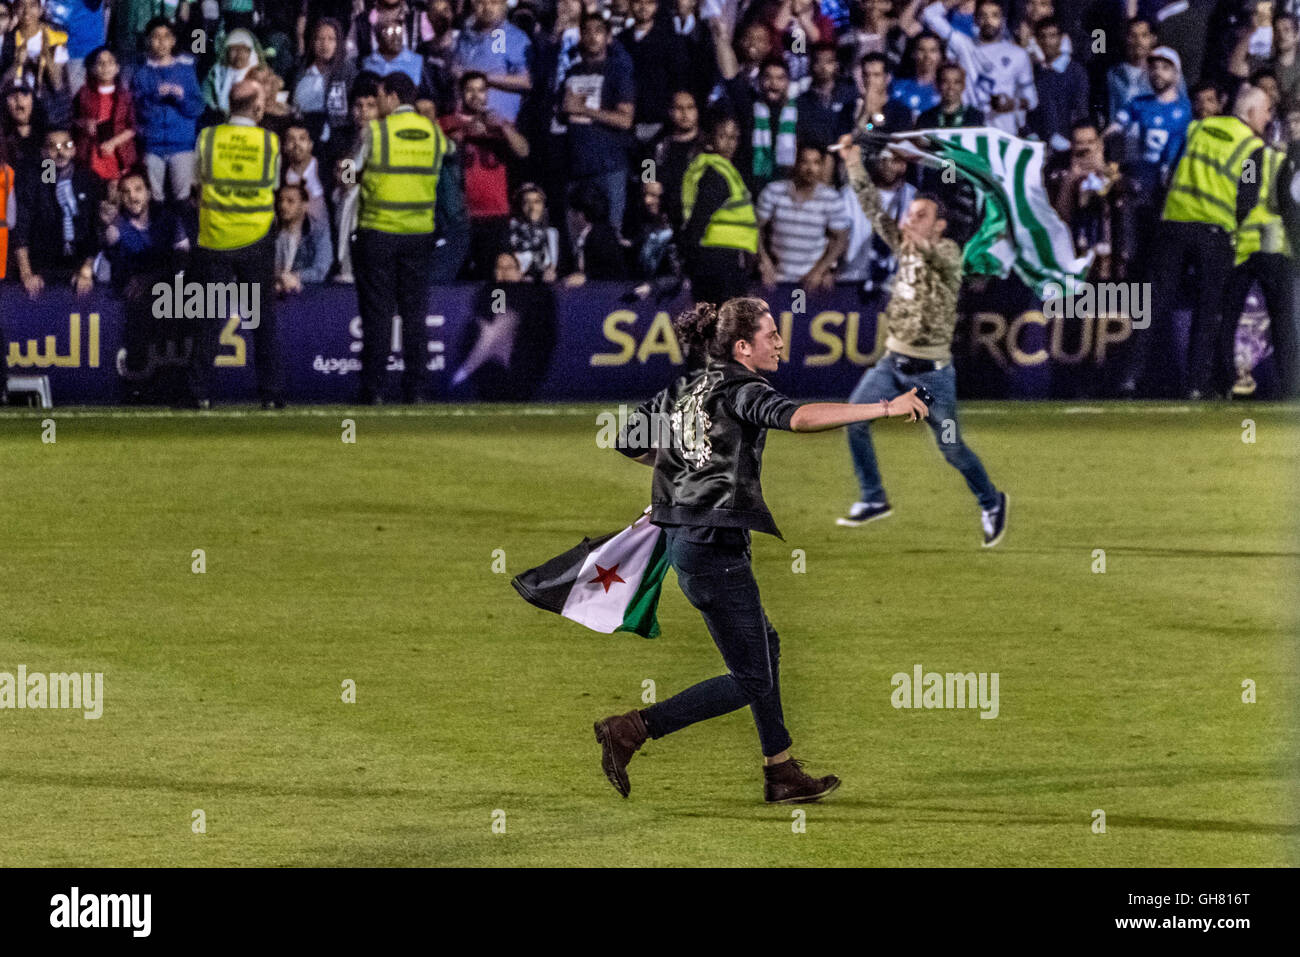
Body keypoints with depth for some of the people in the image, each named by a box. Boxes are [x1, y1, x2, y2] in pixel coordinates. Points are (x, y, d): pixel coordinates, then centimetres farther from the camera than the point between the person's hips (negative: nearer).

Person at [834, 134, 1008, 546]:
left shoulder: (947, 252, -12)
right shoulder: (904, 244, 6)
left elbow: (940, 257, -36)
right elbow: (873, 208, 2)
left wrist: (921, 241, -57)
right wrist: (854, 164, -8)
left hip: (931, 369, -6)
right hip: (893, 361, 6)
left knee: (952, 449, 0)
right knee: (854, 420, -9)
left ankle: (991, 503, 23)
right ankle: (873, 499, 2)